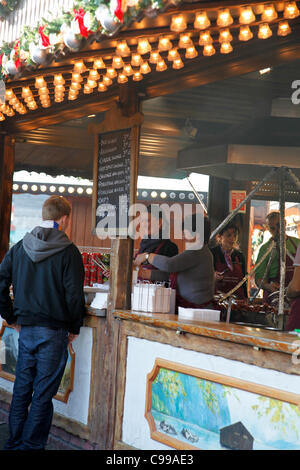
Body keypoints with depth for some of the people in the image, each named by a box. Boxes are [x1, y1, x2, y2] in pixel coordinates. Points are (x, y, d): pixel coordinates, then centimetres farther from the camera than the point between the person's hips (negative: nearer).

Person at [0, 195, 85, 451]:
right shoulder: (68, 251, -11)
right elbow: (73, 295, -13)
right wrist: (74, 328, 1)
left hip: (25, 329, 5)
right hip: (53, 331, -5)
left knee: (22, 389, 16)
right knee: (43, 394, 4)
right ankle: (32, 445, 11)